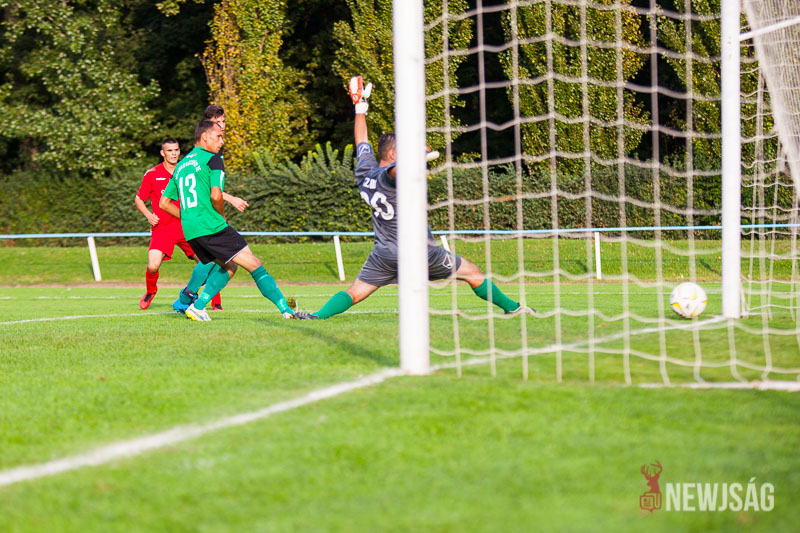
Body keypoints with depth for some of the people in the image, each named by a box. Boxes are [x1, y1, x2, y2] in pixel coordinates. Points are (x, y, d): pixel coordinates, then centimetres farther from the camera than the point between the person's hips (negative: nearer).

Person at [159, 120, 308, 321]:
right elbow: (215, 196, -16)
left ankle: (198, 306, 7)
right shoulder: (213, 159, -3)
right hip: (211, 227, -8)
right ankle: (287, 310, -10)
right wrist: (223, 217, 2)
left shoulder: (181, 165, 20)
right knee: (255, 265, -4)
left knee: (228, 266, 23)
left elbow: (164, 203, 21)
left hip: (190, 233, 8)